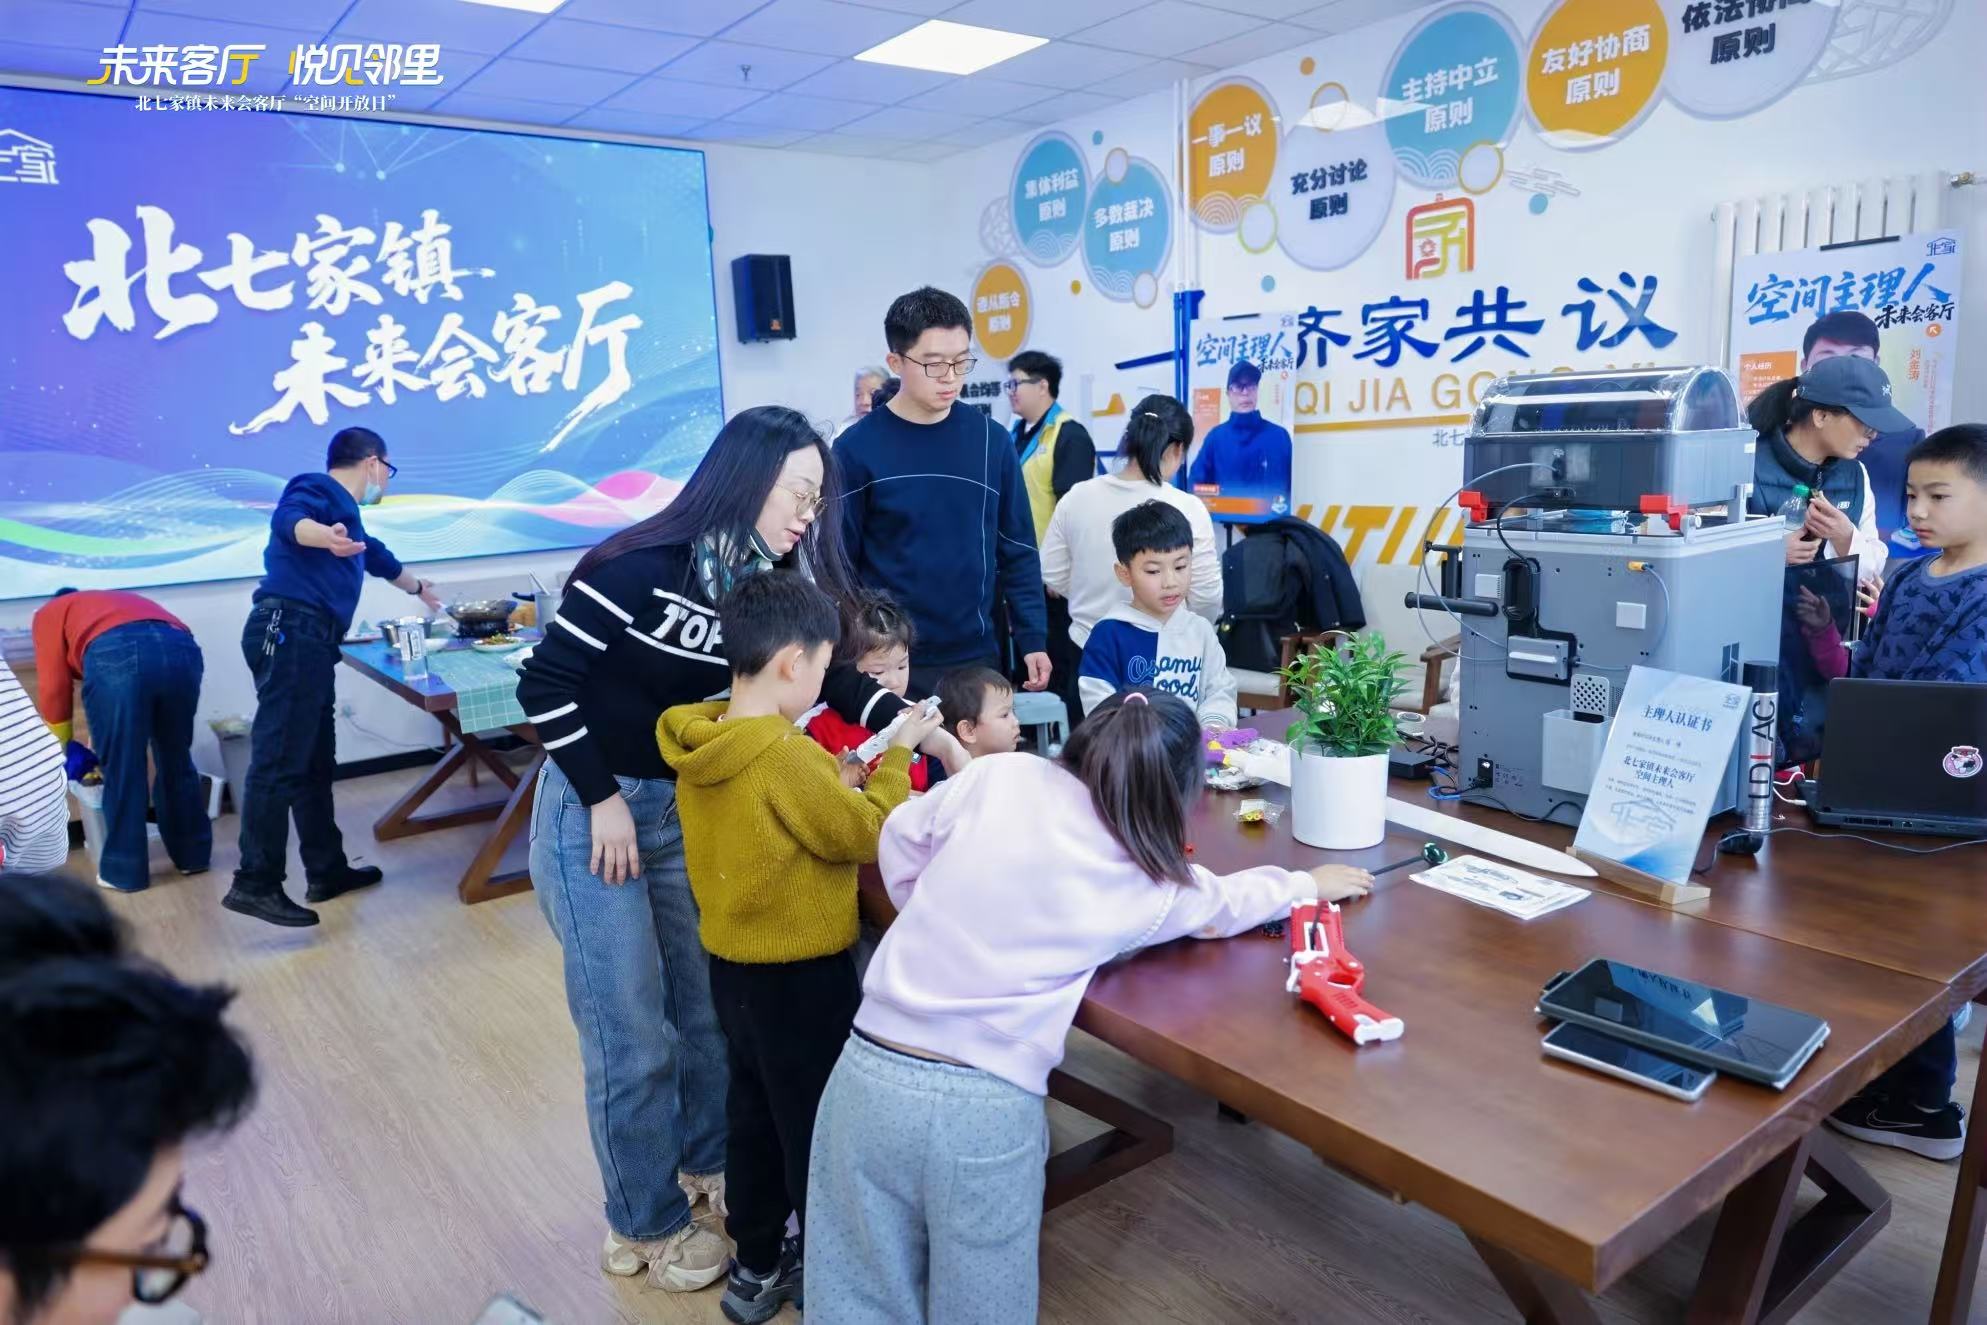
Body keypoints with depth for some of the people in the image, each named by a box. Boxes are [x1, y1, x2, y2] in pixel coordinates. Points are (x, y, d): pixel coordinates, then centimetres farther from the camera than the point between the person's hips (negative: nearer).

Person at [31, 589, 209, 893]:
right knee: (176, 760, 21)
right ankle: (193, 854, 30)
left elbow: (54, 687, 20)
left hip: (117, 653, -4)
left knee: (121, 771, 9)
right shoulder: (122, 601, 44)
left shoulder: (49, 613, 31)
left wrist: (66, 748, 33)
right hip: (181, 649, 5)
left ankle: (124, 871, 18)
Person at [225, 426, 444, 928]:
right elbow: (288, 519, -23)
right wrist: (324, 536, -46)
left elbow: (377, 556, 49)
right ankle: (254, 884, -12)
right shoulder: (318, 488, 1)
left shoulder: (345, 515, 30)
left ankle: (327, 871, 19)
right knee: (280, 761, -13)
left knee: (315, 763, 12)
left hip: (307, 640, 10)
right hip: (289, 633, -10)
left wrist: (419, 588, 67)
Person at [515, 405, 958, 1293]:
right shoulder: (641, 566, -21)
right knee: (631, 1031, 4)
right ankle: (644, 1224, 24)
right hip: (595, 809, -6)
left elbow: (831, 676, 1)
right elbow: (544, 683, -18)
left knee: (714, 1000, 15)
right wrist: (605, 799, -16)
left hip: (692, 806, 7)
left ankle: (710, 1164, 39)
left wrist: (934, 736, -6)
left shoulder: (768, 582, -1)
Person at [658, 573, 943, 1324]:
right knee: (817, 1121, 10)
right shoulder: (787, 758, -27)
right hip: (801, 972, -8)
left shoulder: (701, 743, -2)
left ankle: (757, 1264, 37)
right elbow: (867, 836, -17)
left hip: (731, 960, 8)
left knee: (753, 1109, 21)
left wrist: (840, 775, 4)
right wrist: (898, 755, -6)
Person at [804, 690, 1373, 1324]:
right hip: (986, 1104, -2)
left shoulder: (996, 775, 0)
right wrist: (1308, 883, 41)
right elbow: (1223, 902, 23)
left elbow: (901, 844, 14)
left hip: (871, 1071, 2)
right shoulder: (1151, 880, 2)